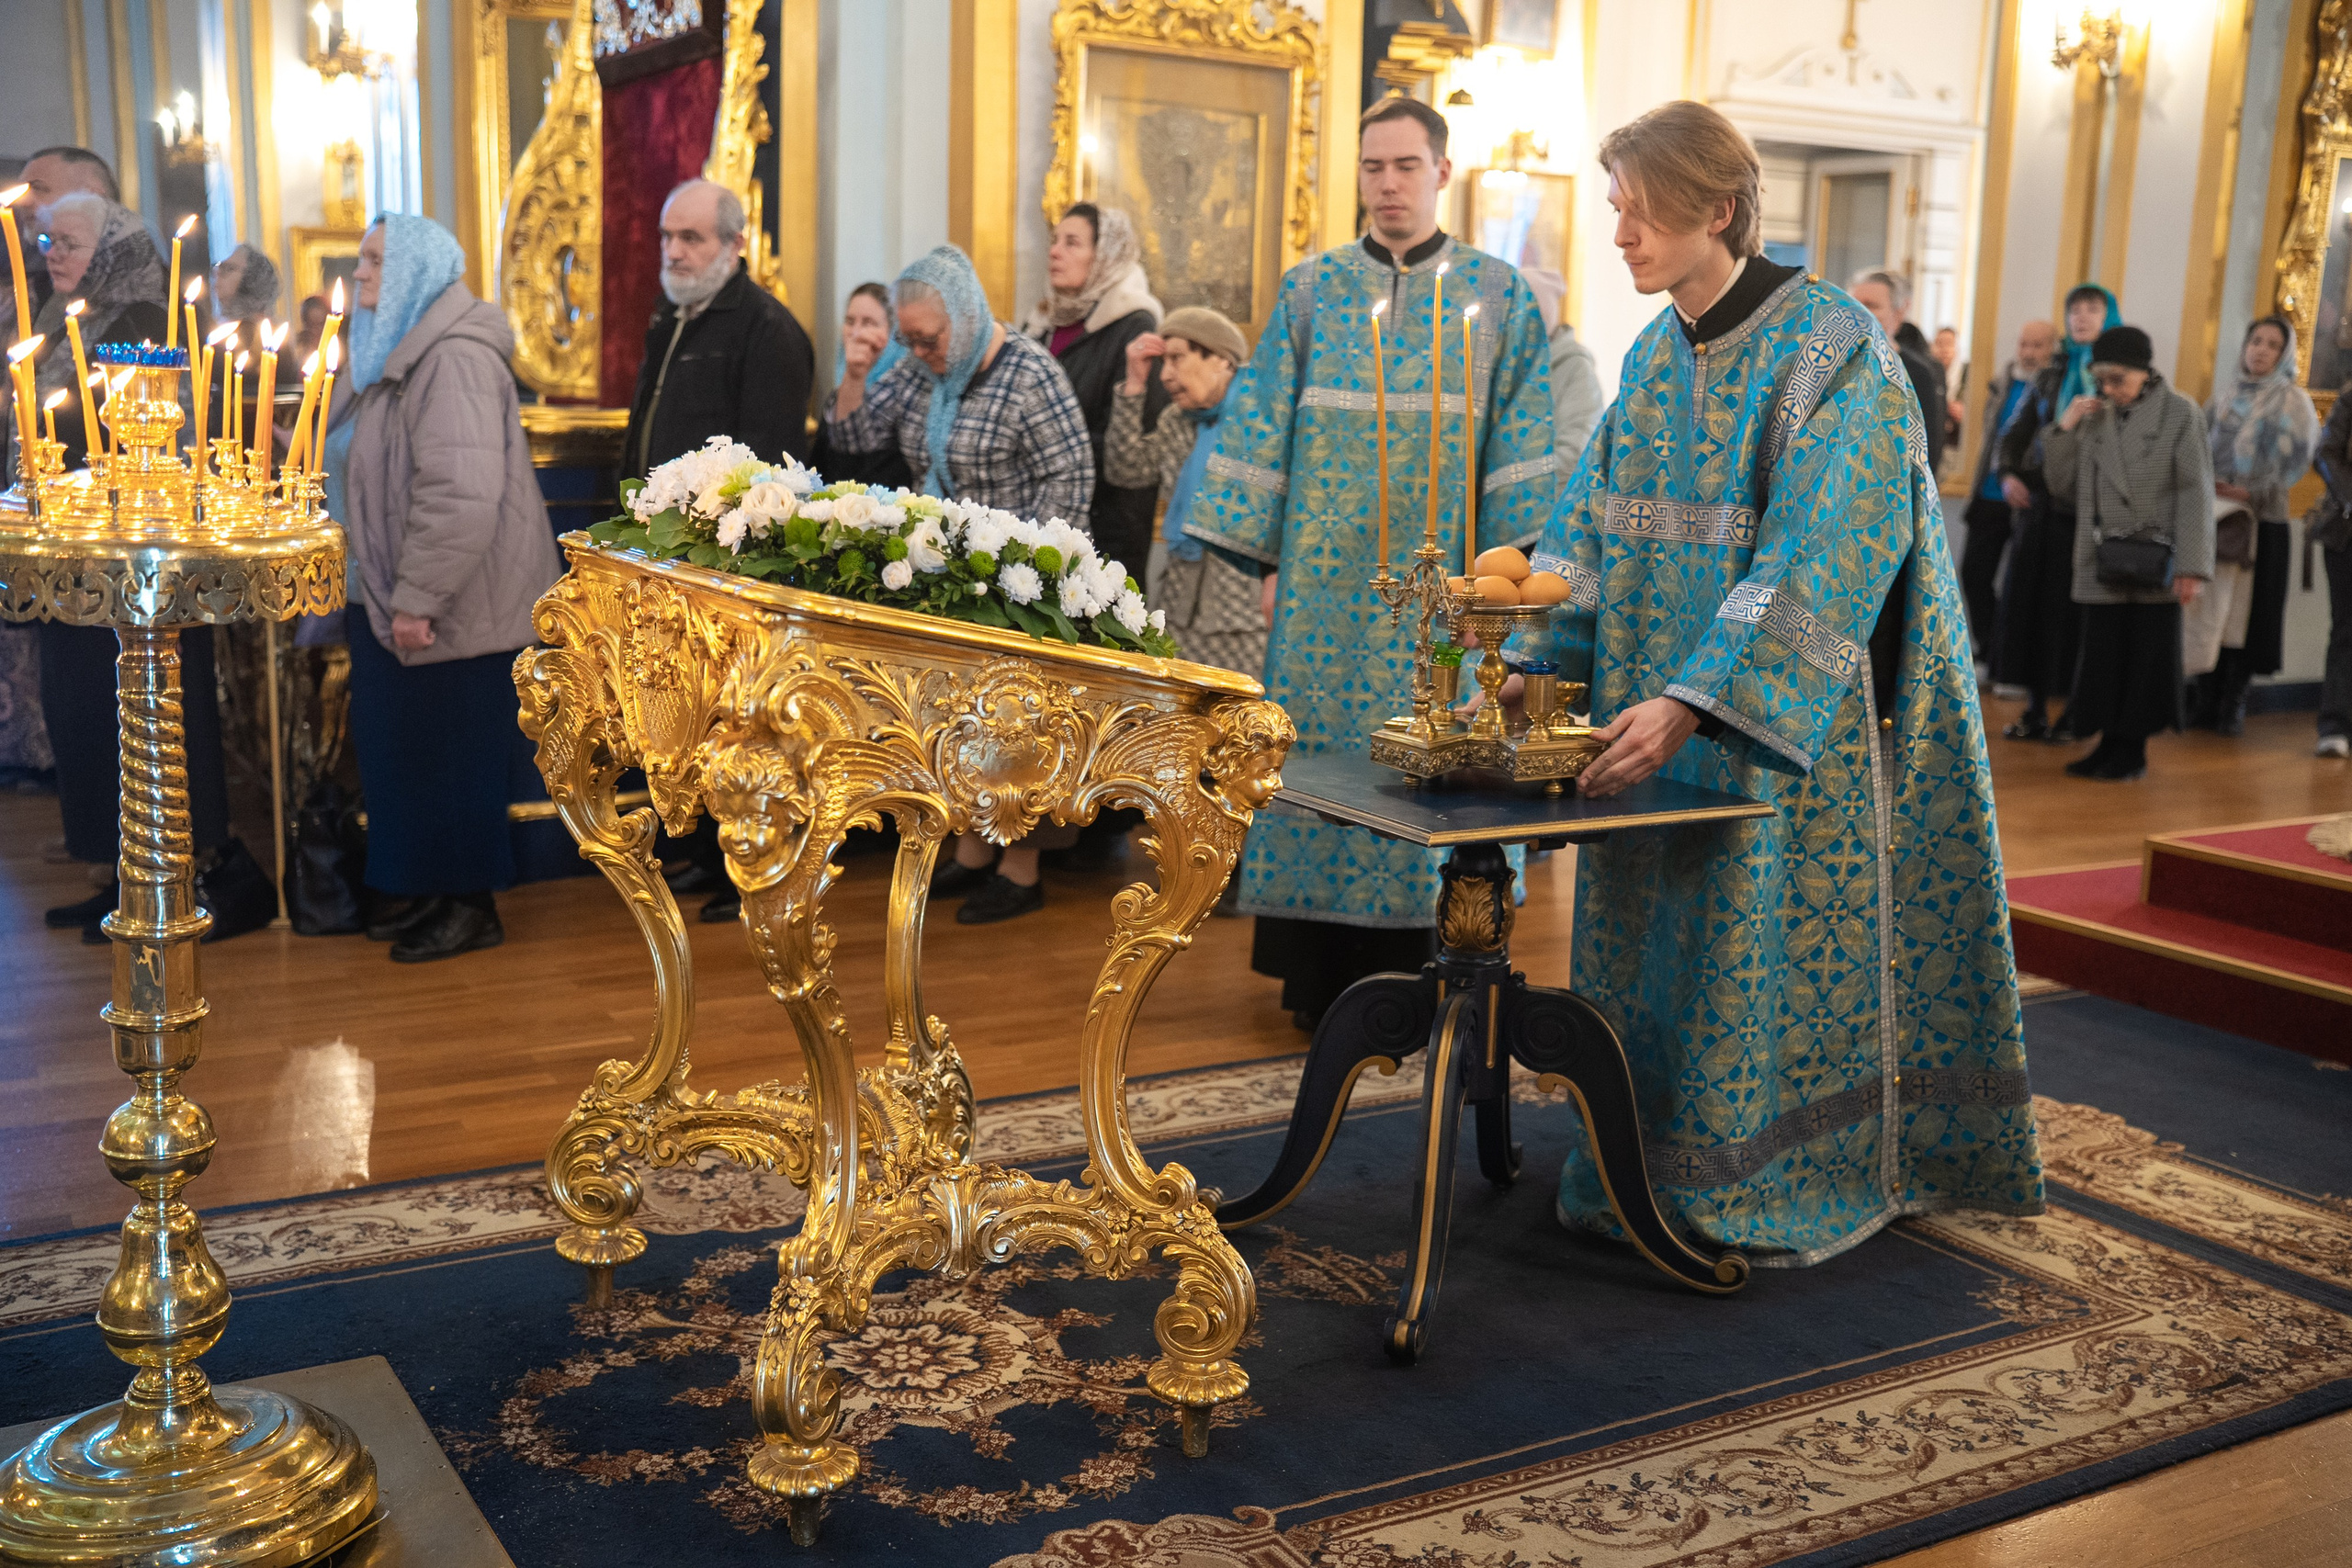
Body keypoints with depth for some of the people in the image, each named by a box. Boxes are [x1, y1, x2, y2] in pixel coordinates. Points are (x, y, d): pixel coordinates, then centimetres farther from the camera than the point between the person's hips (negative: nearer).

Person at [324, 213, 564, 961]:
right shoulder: (391, 349, 14)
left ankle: (471, 905, 14)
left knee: (447, 748, 1)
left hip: (448, 606, -9)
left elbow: (462, 493, -26)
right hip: (387, 596, 9)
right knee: (394, 741, 14)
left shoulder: (454, 358, -18)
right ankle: (422, 886, 27)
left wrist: (418, 596, -24)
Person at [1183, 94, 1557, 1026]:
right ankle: (1320, 977, 11)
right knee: (1323, 753, 2)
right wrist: (1267, 557, -1)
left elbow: (1518, 446, 3)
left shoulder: (1500, 295, 6)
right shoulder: (1311, 290, 8)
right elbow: (1261, 429, 6)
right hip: (1327, 580, 1)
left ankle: (1420, 975, 13)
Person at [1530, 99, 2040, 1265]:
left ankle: (1782, 1187, 17)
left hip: (1796, 723, -7)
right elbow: (1591, 533, 9)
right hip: (1662, 728, 7)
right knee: (1655, 931, 11)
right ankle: (1654, 1160, 25)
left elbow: (1820, 560, -24)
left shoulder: (1833, 350, -14)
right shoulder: (1653, 358, 9)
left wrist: (1692, 704, -31)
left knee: (1778, 934, 1)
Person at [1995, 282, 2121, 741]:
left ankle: (2078, 711, 7)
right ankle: (2036, 708, 12)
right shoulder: (2052, 374, 15)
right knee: (2029, 598, 3)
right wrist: (2008, 474, 4)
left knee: (2075, 606, -3)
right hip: (2041, 502, 5)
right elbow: (2017, 429, 19)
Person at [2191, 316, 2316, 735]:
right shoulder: (2223, 401, 15)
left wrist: (2252, 492, -17)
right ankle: (2205, 699, 6)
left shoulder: (2292, 402, 5)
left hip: (2263, 520, -2)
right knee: (2207, 610, -1)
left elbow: (2294, 460, -5)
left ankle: (2234, 703, 3)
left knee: (2246, 612, -2)